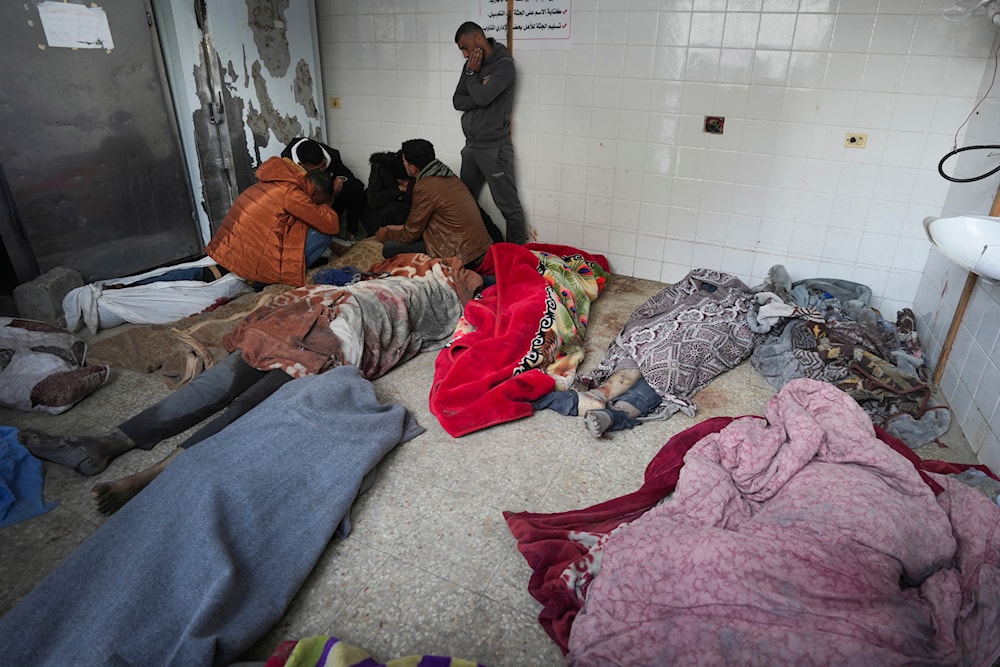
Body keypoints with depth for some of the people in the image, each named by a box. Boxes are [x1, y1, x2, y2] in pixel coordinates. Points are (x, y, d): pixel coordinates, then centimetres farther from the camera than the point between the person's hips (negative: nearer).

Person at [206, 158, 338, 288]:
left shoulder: (278, 182, 12)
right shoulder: (291, 193, -15)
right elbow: (331, 226, -10)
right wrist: (323, 204, 8)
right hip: (254, 262, -10)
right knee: (323, 233, -7)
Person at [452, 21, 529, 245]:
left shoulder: (504, 64, -11)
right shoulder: (472, 65, 13)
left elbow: (483, 97, -22)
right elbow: (457, 101, 7)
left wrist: (471, 73, -6)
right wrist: (474, 84, -9)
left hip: (494, 147, -8)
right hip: (471, 145, 8)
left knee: (508, 204, -3)